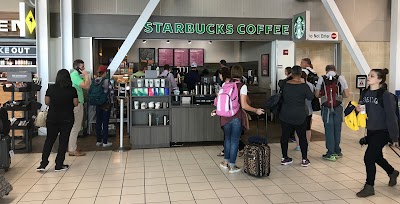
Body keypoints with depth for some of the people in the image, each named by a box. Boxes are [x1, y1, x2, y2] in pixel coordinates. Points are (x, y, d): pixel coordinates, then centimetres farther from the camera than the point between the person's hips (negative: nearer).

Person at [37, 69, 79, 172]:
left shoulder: (51, 88, -3)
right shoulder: (72, 90, -8)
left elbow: (47, 102, 2)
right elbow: (75, 104, -4)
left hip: (52, 118, 2)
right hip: (67, 119, -2)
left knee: (49, 140, 13)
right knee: (63, 141, 6)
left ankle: (43, 164, 11)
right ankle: (59, 165, 11)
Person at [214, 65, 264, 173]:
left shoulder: (225, 84, 1)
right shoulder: (242, 86, -12)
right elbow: (244, 105, -17)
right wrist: (256, 110, -4)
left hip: (226, 116, 4)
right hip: (236, 117, -4)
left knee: (227, 138, 21)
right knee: (235, 140, 7)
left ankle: (226, 161, 30)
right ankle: (232, 166, 14)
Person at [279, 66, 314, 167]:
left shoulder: (285, 85, -4)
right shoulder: (304, 86, -12)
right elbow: (311, 97, 0)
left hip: (285, 116, 2)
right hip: (300, 117, -2)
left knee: (285, 136, 12)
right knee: (302, 137, 10)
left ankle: (284, 158, 18)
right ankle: (304, 159, 14)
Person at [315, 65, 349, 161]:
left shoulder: (321, 79, 3)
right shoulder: (341, 78, 3)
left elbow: (317, 94, 4)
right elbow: (346, 94, -1)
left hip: (326, 107, -1)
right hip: (338, 107, 1)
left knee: (329, 129, 4)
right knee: (337, 129, 12)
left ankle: (331, 154, 6)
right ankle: (337, 151, 23)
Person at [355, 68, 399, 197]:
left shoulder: (385, 95, -16)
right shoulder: (366, 93, 5)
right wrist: (358, 109, -6)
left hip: (382, 132, -7)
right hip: (370, 131, 7)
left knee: (368, 157, -9)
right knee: (377, 156, 21)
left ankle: (369, 187, 7)